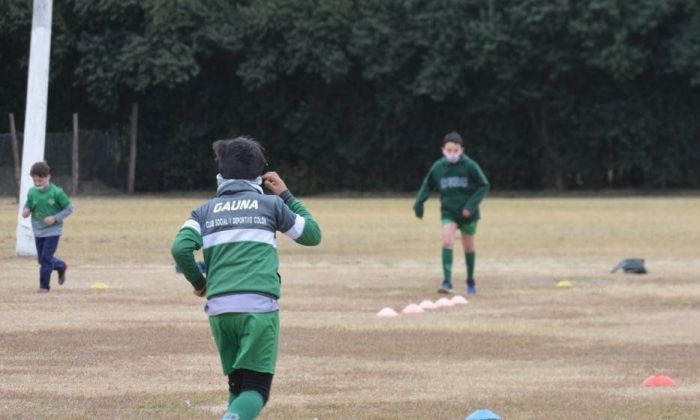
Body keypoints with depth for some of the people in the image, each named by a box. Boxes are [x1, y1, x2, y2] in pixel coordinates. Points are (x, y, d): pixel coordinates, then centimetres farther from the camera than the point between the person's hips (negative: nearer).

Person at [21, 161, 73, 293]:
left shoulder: (56, 192, -15)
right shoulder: (32, 192, -3)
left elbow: (69, 208, -8)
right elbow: (28, 205, 12)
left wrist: (55, 218, -19)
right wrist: (25, 211, -12)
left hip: (53, 231, -5)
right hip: (38, 231, 5)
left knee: (46, 257, -11)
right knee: (42, 259, 11)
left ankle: (44, 286, 1)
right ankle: (61, 267, 41)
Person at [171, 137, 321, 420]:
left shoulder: (205, 210, 16)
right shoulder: (271, 204, 13)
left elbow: (180, 248, -1)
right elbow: (312, 234, 24)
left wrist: (198, 283, 17)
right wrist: (286, 195, 31)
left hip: (219, 309, 3)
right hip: (260, 307, -2)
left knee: (237, 385, 20)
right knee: (256, 389, -4)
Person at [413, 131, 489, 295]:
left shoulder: (469, 166, -11)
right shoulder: (438, 167, -2)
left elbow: (484, 185, -6)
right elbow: (428, 185, 14)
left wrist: (471, 205, -15)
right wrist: (419, 203, 4)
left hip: (467, 213, -1)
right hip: (448, 212, 1)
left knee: (468, 247, 12)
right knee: (447, 241, -20)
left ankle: (470, 281, 33)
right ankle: (447, 282, -22)